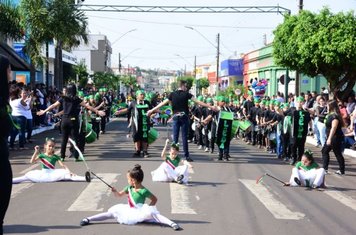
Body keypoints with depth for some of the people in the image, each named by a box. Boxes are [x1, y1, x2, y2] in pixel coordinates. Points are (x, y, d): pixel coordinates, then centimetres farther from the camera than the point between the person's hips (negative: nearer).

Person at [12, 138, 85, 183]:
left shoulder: (55, 157, 5)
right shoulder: (42, 155, 6)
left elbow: (63, 165, -4)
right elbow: (32, 161, -6)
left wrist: (69, 172, -21)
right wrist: (36, 152, -17)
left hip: (53, 174, -1)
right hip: (43, 174, 1)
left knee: (66, 174, -22)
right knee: (29, 175, -18)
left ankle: (85, 178, -35)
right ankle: (12, 180, -18)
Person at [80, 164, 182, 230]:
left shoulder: (144, 191, -19)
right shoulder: (129, 188, 2)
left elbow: (155, 199, -11)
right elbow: (119, 195, 15)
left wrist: (148, 207, -16)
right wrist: (115, 191, -5)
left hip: (139, 213, -6)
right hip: (129, 211, 7)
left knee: (152, 213, -35)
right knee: (112, 212, -4)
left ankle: (172, 223, -42)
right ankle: (88, 219, -3)